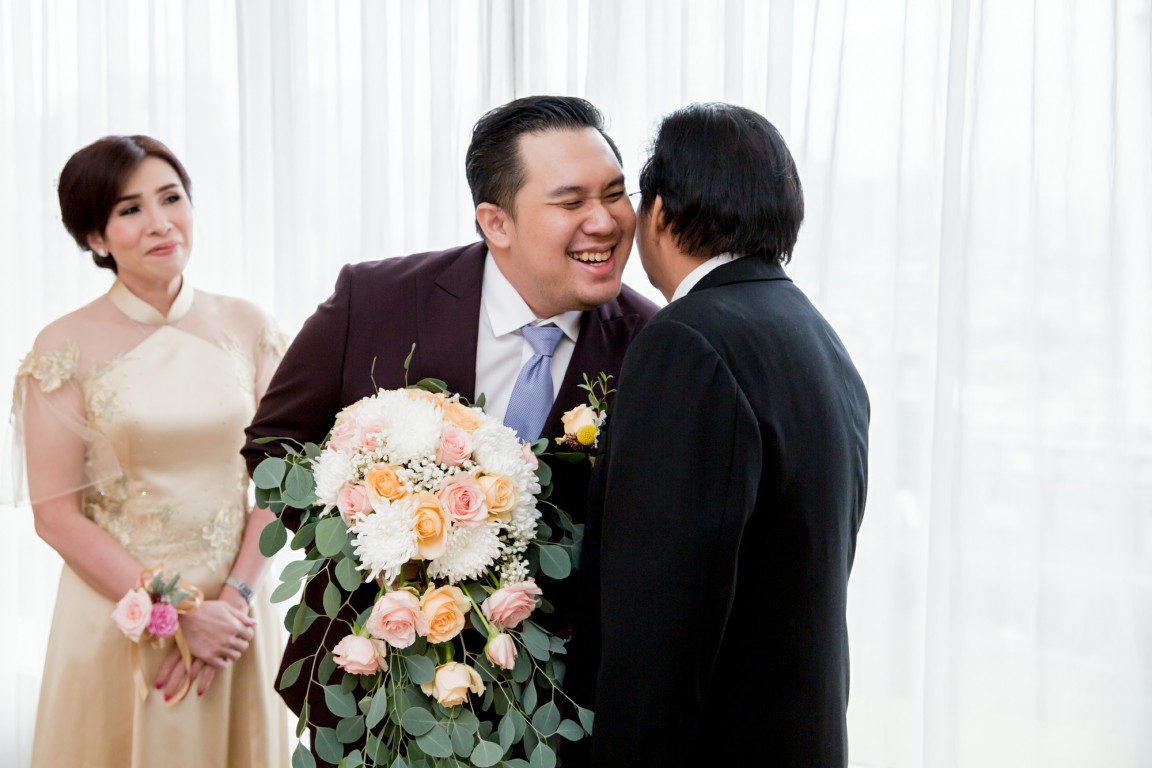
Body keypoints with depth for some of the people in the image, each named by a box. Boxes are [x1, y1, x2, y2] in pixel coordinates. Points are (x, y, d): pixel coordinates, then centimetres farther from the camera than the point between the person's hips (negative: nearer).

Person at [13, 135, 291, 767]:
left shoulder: (247, 327, 1)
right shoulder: (65, 348, -8)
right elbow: (56, 514, -9)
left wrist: (234, 599, -13)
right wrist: (179, 615, -14)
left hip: (236, 613, 3)